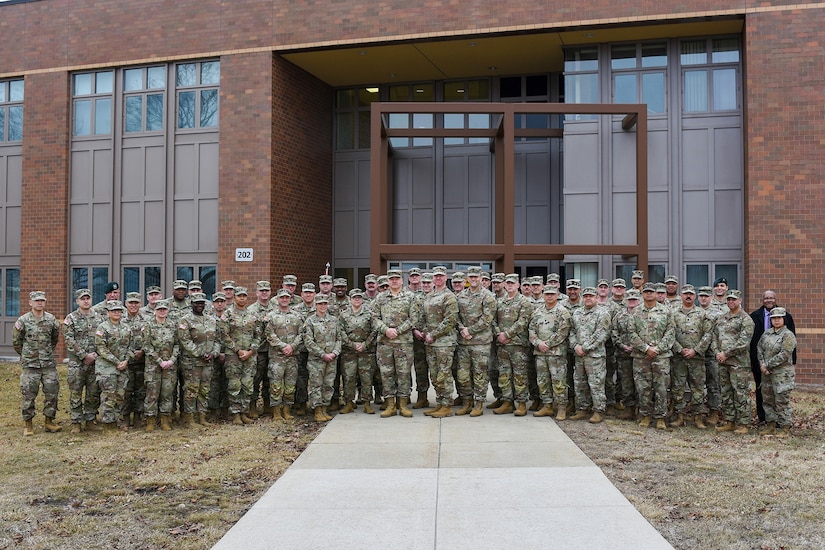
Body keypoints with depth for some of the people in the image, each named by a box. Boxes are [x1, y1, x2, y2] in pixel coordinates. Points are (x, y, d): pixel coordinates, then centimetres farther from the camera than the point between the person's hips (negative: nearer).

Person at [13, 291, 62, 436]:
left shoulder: (51, 319, 3)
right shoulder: (23, 320, -5)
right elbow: (16, 341, 5)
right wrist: (26, 355, 13)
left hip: (49, 364, 3)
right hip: (30, 364, -3)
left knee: (52, 392, 3)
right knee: (29, 395, 2)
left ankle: (49, 421, 16)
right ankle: (27, 424, 13)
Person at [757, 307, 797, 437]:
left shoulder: (788, 335, -10)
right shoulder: (767, 333, 11)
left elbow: (784, 355, -18)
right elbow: (759, 348, 11)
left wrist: (768, 365, -15)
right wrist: (762, 364, -4)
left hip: (782, 372, -7)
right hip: (766, 372, 7)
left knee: (782, 400, -4)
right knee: (767, 399, 12)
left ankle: (785, 428, 4)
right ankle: (771, 426, 23)